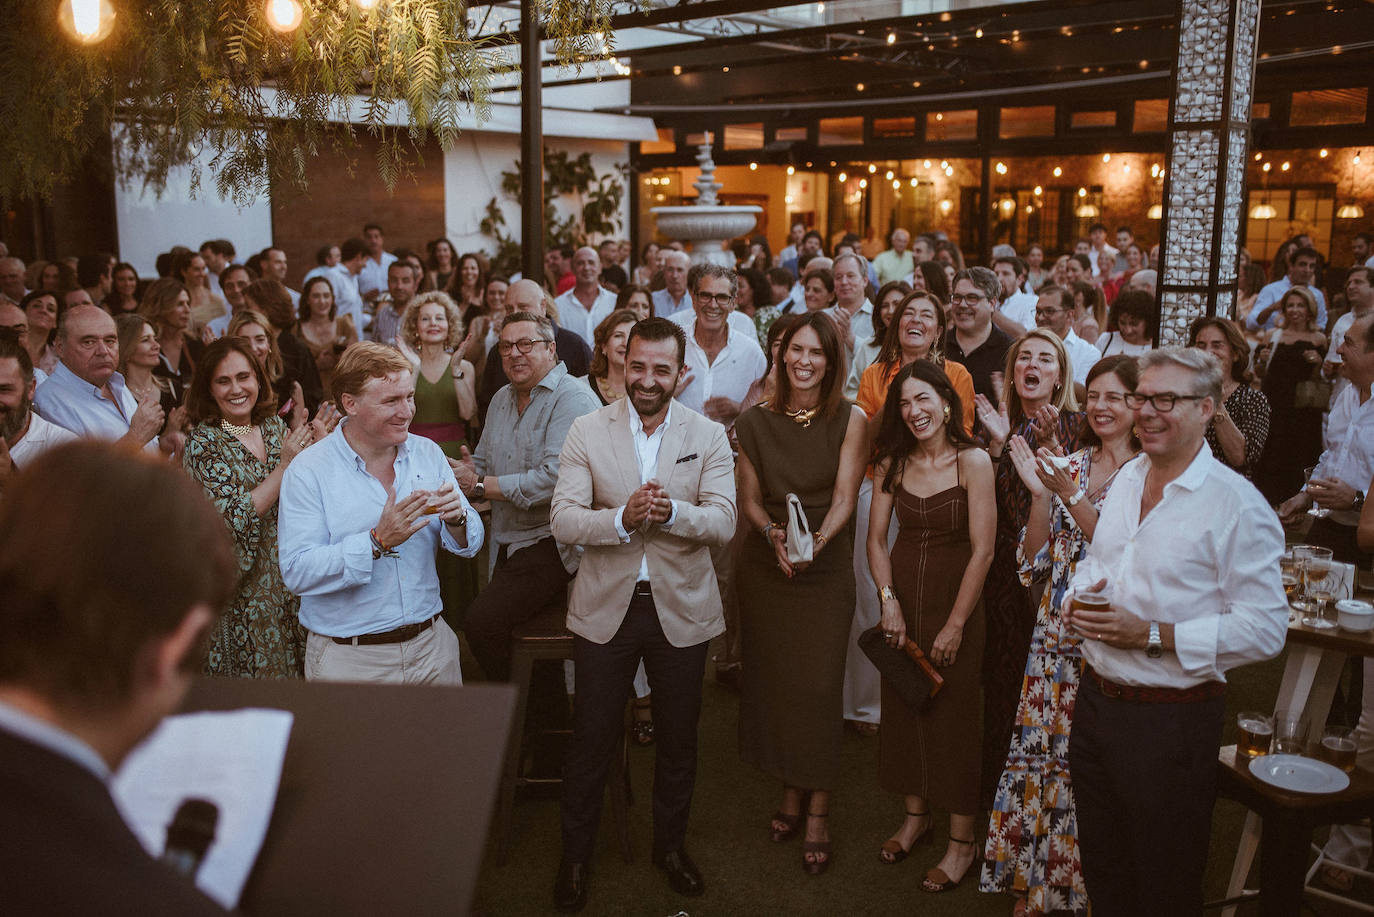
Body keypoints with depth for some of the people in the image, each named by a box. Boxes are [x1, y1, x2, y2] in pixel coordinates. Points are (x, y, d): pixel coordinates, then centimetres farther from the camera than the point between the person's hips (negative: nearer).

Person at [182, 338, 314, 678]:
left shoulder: (275, 427, 4)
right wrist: (285, 465, -21)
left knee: (294, 666, 13)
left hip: (290, 579, 5)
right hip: (243, 586, -5)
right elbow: (233, 519, -20)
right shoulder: (203, 443, -11)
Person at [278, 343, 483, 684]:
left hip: (431, 644, 4)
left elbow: (469, 544, 4)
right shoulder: (308, 472, -10)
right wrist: (377, 542, -27)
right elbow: (296, 572, -19)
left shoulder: (428, 454, 3)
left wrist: (457, 519, -18)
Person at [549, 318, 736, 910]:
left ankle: (671, 845, 39)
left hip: (681, 609, 1)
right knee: (591, 738, 11)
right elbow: (562, 520, -12)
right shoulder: (586, 431, -4)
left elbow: (723, 522, -12)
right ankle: (575, 855, 32)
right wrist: (623, 518, -30)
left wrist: (671, 511, -31)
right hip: (605, 606, -1)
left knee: (678, 738, 16)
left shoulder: (709, 437, -2)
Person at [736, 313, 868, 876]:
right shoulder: (756, 422, 3)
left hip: (826, 569, -2)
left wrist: (817, 539, -26)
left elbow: (844, 497, -9)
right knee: (770, 680, 7)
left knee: (819, 686, -4)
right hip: (764, 568, 2)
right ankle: (790, 793, 24)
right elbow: (749, 498, 4)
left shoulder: (850, 421, -3)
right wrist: (773, 533, -16)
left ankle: (817, 815, 7)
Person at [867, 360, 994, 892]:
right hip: (902, 595, 4)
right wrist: (889, 601, -7)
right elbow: (876, 538, 4)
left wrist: (955, 624, -13)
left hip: (955, 599, -4)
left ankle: (961, 840, 15)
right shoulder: (893, 463, 2)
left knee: (953, 713, 1)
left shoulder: (973, 462, -12)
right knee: (902, 707, 11)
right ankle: (916, 815, 31)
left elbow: (982, 549, -13)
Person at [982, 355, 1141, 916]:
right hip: (1057, 633, 4)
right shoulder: (1069, 467, 9)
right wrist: (1039, 493, -8)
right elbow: (1033, 562, 5)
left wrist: (1071, 496, -21)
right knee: (1039, 749, 7)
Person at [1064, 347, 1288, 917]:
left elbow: (1265, 628, -20)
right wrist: (1079, 592, 0)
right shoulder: (1127, 478, 7)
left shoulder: (1238, 505, -16)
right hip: (1096, 698, 7)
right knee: (1101, 869, 22)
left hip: (1172, 717, -6)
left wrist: (1153, 635, -24)